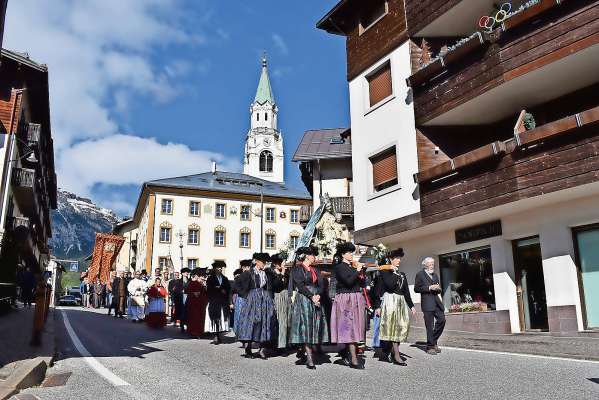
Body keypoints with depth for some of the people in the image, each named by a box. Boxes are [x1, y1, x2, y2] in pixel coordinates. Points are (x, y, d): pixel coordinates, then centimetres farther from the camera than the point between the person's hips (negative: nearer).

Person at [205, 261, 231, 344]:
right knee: (215, 319, -8)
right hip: (214, 302, -3)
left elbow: (228, 289, 12)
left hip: (223, 302, 3)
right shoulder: (210, 278, 5)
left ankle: (220, 336, 6)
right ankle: (216, 337, -7)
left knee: (222, 319, 0)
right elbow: (208, 289, -6)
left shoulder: (225, 279, 17)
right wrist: (220, 290, -11)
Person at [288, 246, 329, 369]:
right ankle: (310, 359, -9)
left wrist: (318, 295, -9)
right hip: (302, 301, -6)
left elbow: (321, 284, 10)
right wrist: (312, 296, -15)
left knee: (314, 327, 2)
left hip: (315, 301, 7)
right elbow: (300, 285, -11)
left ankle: (306, 354, 8)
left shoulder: (315, 270, 19)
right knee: (305, 328, -9)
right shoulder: (297, 269, -1)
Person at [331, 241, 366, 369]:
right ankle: (353, 360, -8)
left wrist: (360, 270, 1)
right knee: (350, 327, -9)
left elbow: (362, 283, 14)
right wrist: (357, 271, -12)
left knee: (355, 326, 9)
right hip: (346, 299, -8)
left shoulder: (353, 266, 15)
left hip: (357, 299, 8)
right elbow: (348, 281, -21)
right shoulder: (339, 267, -7)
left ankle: (347, 353, 19)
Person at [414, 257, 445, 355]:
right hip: (427, 302, -6)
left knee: (441, 320, -4)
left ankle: (433, 341, 15)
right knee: (429, 325, -4)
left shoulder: (435, 275, 23)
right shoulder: (420, 275, 2)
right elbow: (416, 289, -5)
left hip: (437, 301, 6)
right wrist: (429, 288, -13)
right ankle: (430, 347, 5)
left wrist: (438, 288, 5)